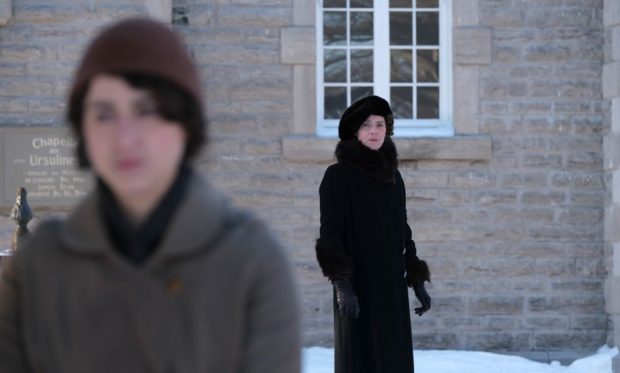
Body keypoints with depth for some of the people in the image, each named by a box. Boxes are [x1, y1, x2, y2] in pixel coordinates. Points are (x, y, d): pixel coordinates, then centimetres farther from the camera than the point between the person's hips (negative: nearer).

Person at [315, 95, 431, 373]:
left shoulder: (393, 176, 13)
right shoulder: (338, 176, -7)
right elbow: (330, 233, -13)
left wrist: (417, 281, 13)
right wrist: (341, 284, -24)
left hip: (392, 287, 7)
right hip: (357, 286, -6)